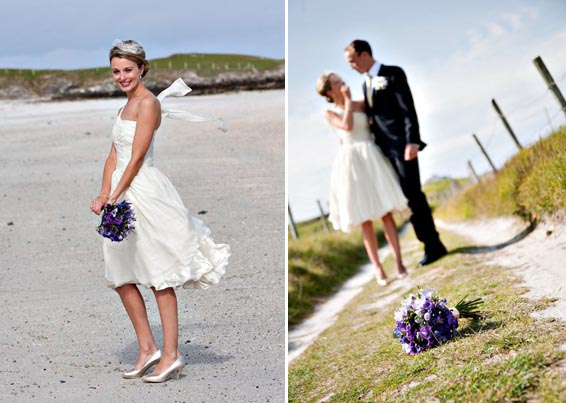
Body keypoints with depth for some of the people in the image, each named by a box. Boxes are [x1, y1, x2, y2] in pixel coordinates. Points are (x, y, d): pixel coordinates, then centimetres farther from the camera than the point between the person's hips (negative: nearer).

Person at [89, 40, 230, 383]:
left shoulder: (148, 103, -10)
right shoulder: (127, 105, 18)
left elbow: (137, 158, -15)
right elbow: (114, 155, 15)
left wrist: (115, 197, -14)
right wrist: (104, 195, 4)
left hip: (144, 191, -9)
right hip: (123, 195, 9)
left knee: (159, 277, -5)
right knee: (121, 278, 11)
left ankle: (171, 354, 0)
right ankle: (148, 349, 18)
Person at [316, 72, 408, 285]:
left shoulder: (361, 104, 12)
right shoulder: (330, 113, 6)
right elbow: (347, 126, -11)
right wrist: (348, 99, -5)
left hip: (372, 159, 2)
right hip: (351, 164, -2)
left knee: (386, 213, -5)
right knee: (365, 219, 1)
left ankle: (399, 262, -3)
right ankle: (377, 267, 6)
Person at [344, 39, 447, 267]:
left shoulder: (393, 74, -5)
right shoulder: (366, 84, 18)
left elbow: (407, 109, -12)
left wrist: (412, 141, -19)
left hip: (400, 144, -7)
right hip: (384, 147, 7)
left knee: (413, 194, -8)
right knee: (409, 196, 6)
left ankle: (433, 246, -2)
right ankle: (432, 245, 9)